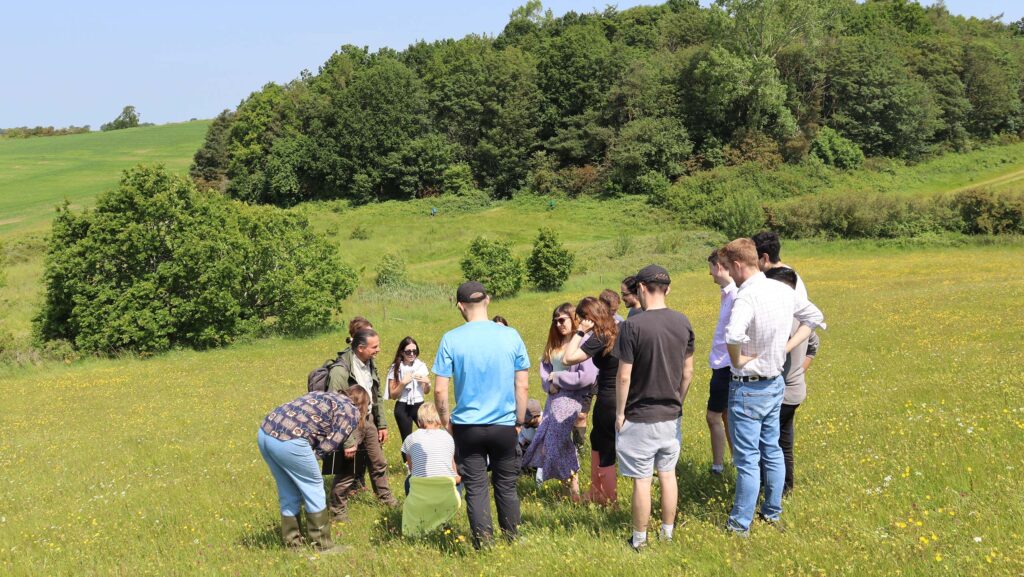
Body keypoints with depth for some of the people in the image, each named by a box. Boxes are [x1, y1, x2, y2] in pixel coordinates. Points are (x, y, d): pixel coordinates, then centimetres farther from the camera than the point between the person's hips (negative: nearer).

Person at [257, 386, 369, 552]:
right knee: (314, 489, 10)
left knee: (288, 494, 20)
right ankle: (323, 546, 16)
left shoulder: (328, 395, 30)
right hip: (288, 441, -7)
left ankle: (292, 544, 29)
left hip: (265, 431, 7)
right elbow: (326, 447, 2)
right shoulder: (352, 412, 9)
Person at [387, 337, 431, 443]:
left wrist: (426, 382, -9)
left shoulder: (421, 366, 3)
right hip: (403, 408, -2)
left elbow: (426, 391, 11)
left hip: (419, 406, 2)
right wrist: (403, 383, -18)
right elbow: (393, 395, -5)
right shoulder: (395, 368, -4)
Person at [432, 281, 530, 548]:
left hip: (467, 426, -1)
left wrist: (446, 421, 7)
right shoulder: (510, 336, -4)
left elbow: (440, 390, -8)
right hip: (505, 426, 1)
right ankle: (512, 541, 23)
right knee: (507, 486, 14)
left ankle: (483, 546, 9)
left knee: (475, 488, 7)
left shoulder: (451, 339, -8)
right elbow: (523, 385, -1)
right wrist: (519, 421, 10)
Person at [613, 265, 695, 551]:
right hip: (672, 415, 5)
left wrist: (620, 412, -4)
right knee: (668, 474, 16)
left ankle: (639, 540, 15)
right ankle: (668, 532, 26)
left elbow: (624, 376, -15)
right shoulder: (683, 322, -1)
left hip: (640, 417, -5)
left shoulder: (632, 326, -18)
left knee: (642, 480, 4)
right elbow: (688, 372, 6)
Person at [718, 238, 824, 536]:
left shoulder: (746, 297, -26)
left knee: (747, 459, 2)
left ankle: (740, 523, 13)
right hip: (776, 383, 8)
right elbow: (814, 317, 15)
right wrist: (786, 347, 7)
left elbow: (733, 335, -44)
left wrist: (737, 359, -23)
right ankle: (773, 511, 33)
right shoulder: (783, 290, 1)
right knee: (772, 450, 20)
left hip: (749, 389, -8)